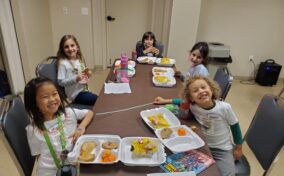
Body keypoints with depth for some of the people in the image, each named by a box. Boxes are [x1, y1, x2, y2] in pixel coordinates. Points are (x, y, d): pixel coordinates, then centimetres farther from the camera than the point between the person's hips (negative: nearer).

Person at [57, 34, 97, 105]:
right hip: (76, 94, -6)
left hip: (84, 90, 7)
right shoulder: (63, 63, -13)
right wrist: (76, 79, -26)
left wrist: (87, 75, -3)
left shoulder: (80, 60, 6)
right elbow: (60, 82, -16)